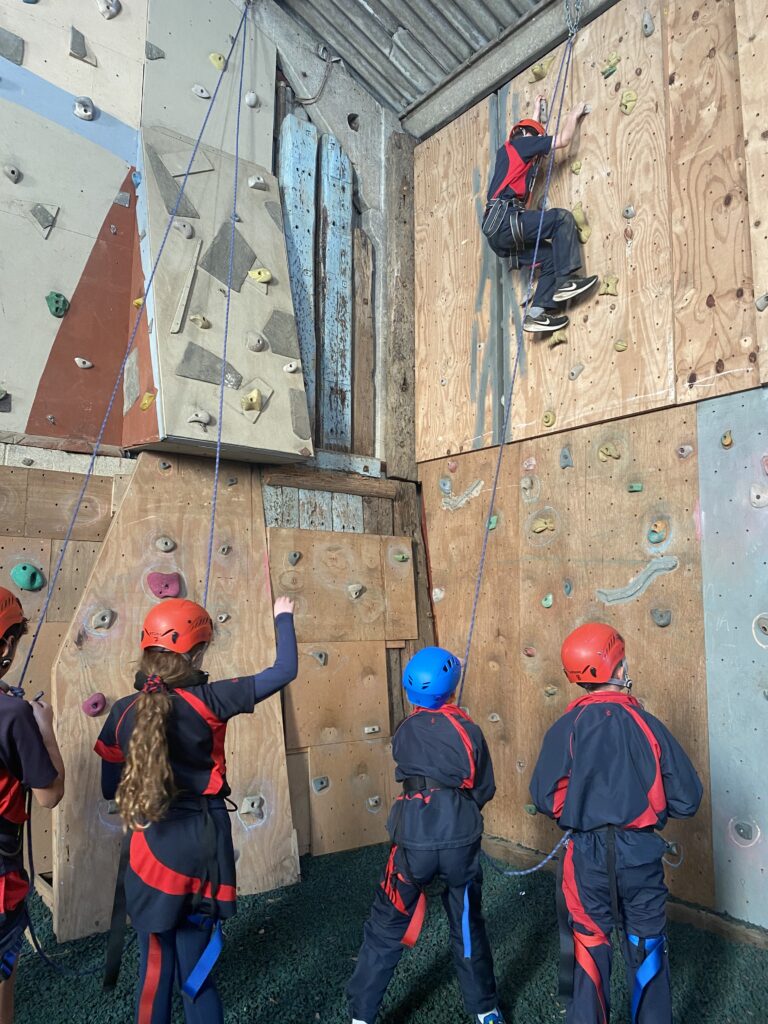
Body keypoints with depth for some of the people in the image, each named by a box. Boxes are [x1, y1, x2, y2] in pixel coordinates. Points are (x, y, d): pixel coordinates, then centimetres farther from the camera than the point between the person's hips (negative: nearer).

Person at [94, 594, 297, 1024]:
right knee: (194, 967, 14)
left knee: (155, 964, 17)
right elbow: (285, 671, -10)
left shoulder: (123, 712, -5)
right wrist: (284, 617, 4)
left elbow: (109, 787, 6)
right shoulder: (209, 700, -15)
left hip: (150, 849, 2)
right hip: (201, 844, -2)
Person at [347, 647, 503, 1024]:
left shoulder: (404, 732, 0)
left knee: (386, 927, 14)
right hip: (460, 839, 0)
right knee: (468, 925, 20)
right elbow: (484, 789, 2)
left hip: (413, 840, 0)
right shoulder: (468, 730, -5)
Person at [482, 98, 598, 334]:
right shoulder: (521, 142, 7)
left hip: (496, 230, 9)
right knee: (562, 218, -11)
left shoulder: (506, 151, 31)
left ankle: (536, 313, -4)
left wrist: (536, 112, 64)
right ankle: (566, 281, -16)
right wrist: (574, 114, 20)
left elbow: (531, 129, 54)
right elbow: (563, 140, 5)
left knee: (550, 256, 7)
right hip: (505, 219, -9)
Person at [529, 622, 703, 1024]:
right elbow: (686, 798, -5)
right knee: (647, 949, 21)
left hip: (588, 853, -1)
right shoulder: (648, 725, -10)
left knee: (588, 948, 17)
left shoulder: (567, 727, -13)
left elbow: (544, 798, -12)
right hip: (641, 853, 1)